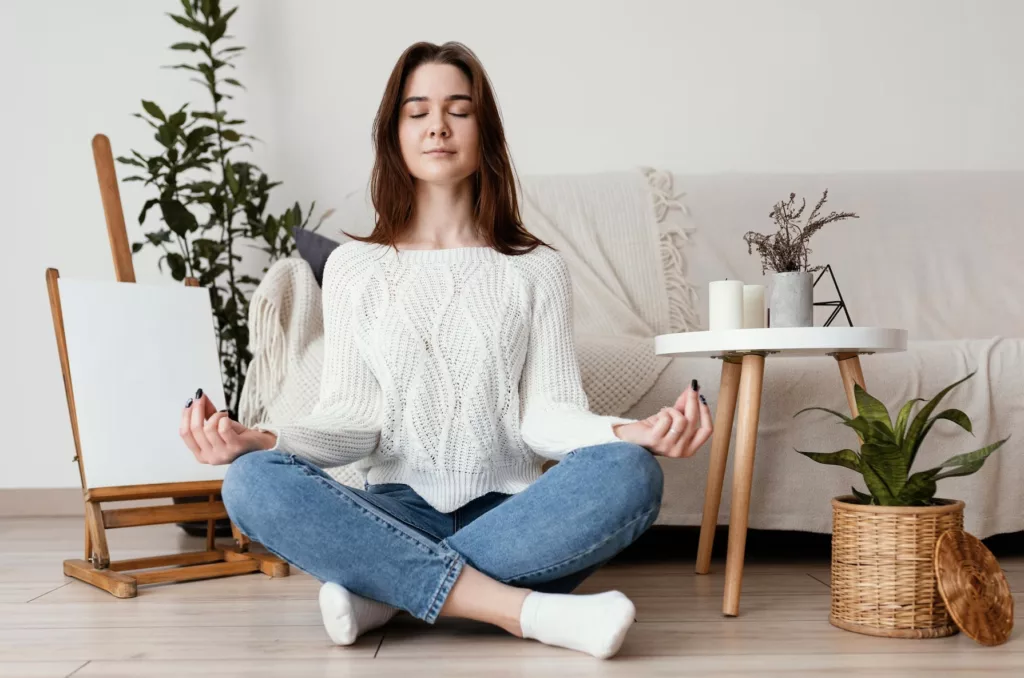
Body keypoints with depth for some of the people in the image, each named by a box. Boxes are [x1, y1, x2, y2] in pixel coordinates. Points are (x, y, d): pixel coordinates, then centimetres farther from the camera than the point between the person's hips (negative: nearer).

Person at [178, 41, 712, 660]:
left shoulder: (537, 268, 7)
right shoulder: (353, 266, 9)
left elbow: (548, 412, -2)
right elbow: (351, 415, 2)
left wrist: (627, 433, -24)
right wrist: (266, 441, -19)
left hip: (510, 515, 0)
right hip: (399, 513, 1)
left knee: (628, 475, -31)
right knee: (254, 481, -28)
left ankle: (384, 588, -25)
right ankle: (522, 609, -33)